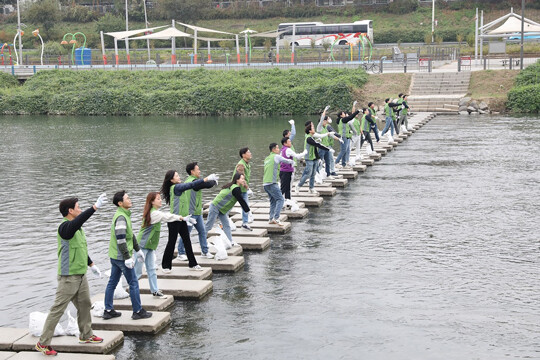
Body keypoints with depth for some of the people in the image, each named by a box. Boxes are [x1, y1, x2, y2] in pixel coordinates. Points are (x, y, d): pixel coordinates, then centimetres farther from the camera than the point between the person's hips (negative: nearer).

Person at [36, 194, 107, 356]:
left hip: (81, 275, 9)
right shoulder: (65, 227, -18)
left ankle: (86, 335, 34)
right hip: (68, 277, -9)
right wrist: (95, 207, -47)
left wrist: (91, 264, 29)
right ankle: (43, 343, 1)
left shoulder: (77, 227, 12)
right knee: (58, 309, -5)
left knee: (85, 305, 19)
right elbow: (79, 220, -40)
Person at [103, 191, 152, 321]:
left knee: (112, 282, 13)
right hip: (121, 256, -10)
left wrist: (138, 249, 26)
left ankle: (108, 310, 19)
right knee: (133, 283, -1)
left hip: (115, 256, 10)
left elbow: (130, 234, 22)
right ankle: (138, 311, 7)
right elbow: (121, 239, -26)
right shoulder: (121, 217, -20)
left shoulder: (125, 215, 12)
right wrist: (127, 257, -25)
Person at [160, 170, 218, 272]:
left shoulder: (178, 187, 11)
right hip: (174, 220, -9)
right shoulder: (175, 187, -18)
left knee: (187, 241, 10)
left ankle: (192, 264, 17)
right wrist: (206, 179, -28)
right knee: (171, 243, 1)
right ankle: (165, 266, 12)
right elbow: (191, 185, -25)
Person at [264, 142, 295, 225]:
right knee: (280, 199, -7)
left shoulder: (267, 158, 20)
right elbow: (287, 161, 6)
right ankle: (276, 218, -16)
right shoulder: (276, 157, -3)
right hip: (271, 183, -8)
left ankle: (271, 219, 12)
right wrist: (292, 161, 29)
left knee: (273, 201, 16)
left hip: (265, 183, 8)